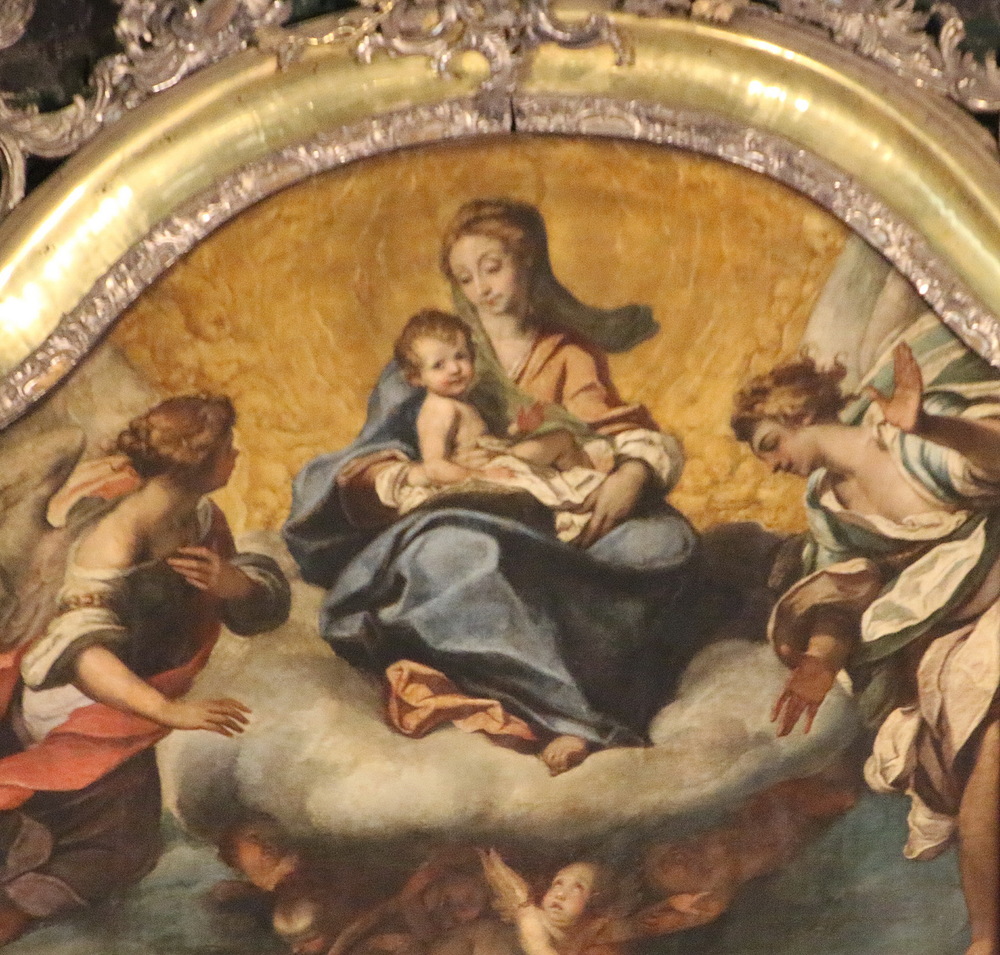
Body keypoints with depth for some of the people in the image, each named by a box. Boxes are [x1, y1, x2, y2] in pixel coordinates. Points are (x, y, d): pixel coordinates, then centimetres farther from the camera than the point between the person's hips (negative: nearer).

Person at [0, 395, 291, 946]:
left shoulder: (201, 520, -6)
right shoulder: (116, 537, -29)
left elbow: (268, 604, -4)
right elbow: (78, 649, -38)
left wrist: (224, 579, -27)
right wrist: (167, 710, -48)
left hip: (124, 727, 8)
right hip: (77, 717, -8)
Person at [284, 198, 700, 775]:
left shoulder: (570, 356, 14)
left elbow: (636, 435, 5)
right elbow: (368, 464, 3)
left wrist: (634, 473, -20)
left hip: (550, 534, 2)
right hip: (457, 520, -2)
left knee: (668, 538, -26)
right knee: (457, 549, -39)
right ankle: (569, 718, -44)